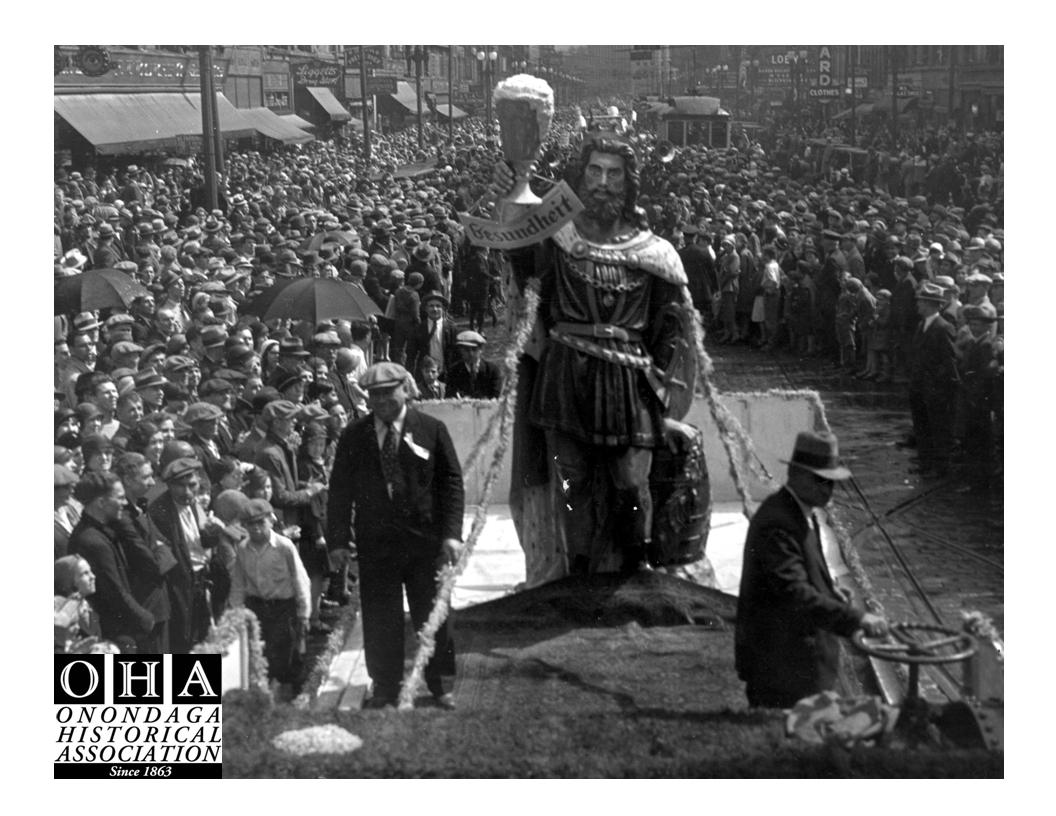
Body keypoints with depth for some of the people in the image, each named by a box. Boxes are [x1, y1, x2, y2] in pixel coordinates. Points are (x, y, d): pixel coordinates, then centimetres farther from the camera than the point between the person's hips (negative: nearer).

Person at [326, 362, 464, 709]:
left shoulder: (432, 430, 1)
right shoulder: (353, 436, 4)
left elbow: (452, 483, 1)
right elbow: (339, 491, 6)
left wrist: (452, 533, -8)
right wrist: (338, 540, -1)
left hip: (425, 539, -1)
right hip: (374, 540, 1)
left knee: (433, 615, 5)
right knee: (380, 619, 3)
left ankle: (437, 685, 19)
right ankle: (385, 688, 15)